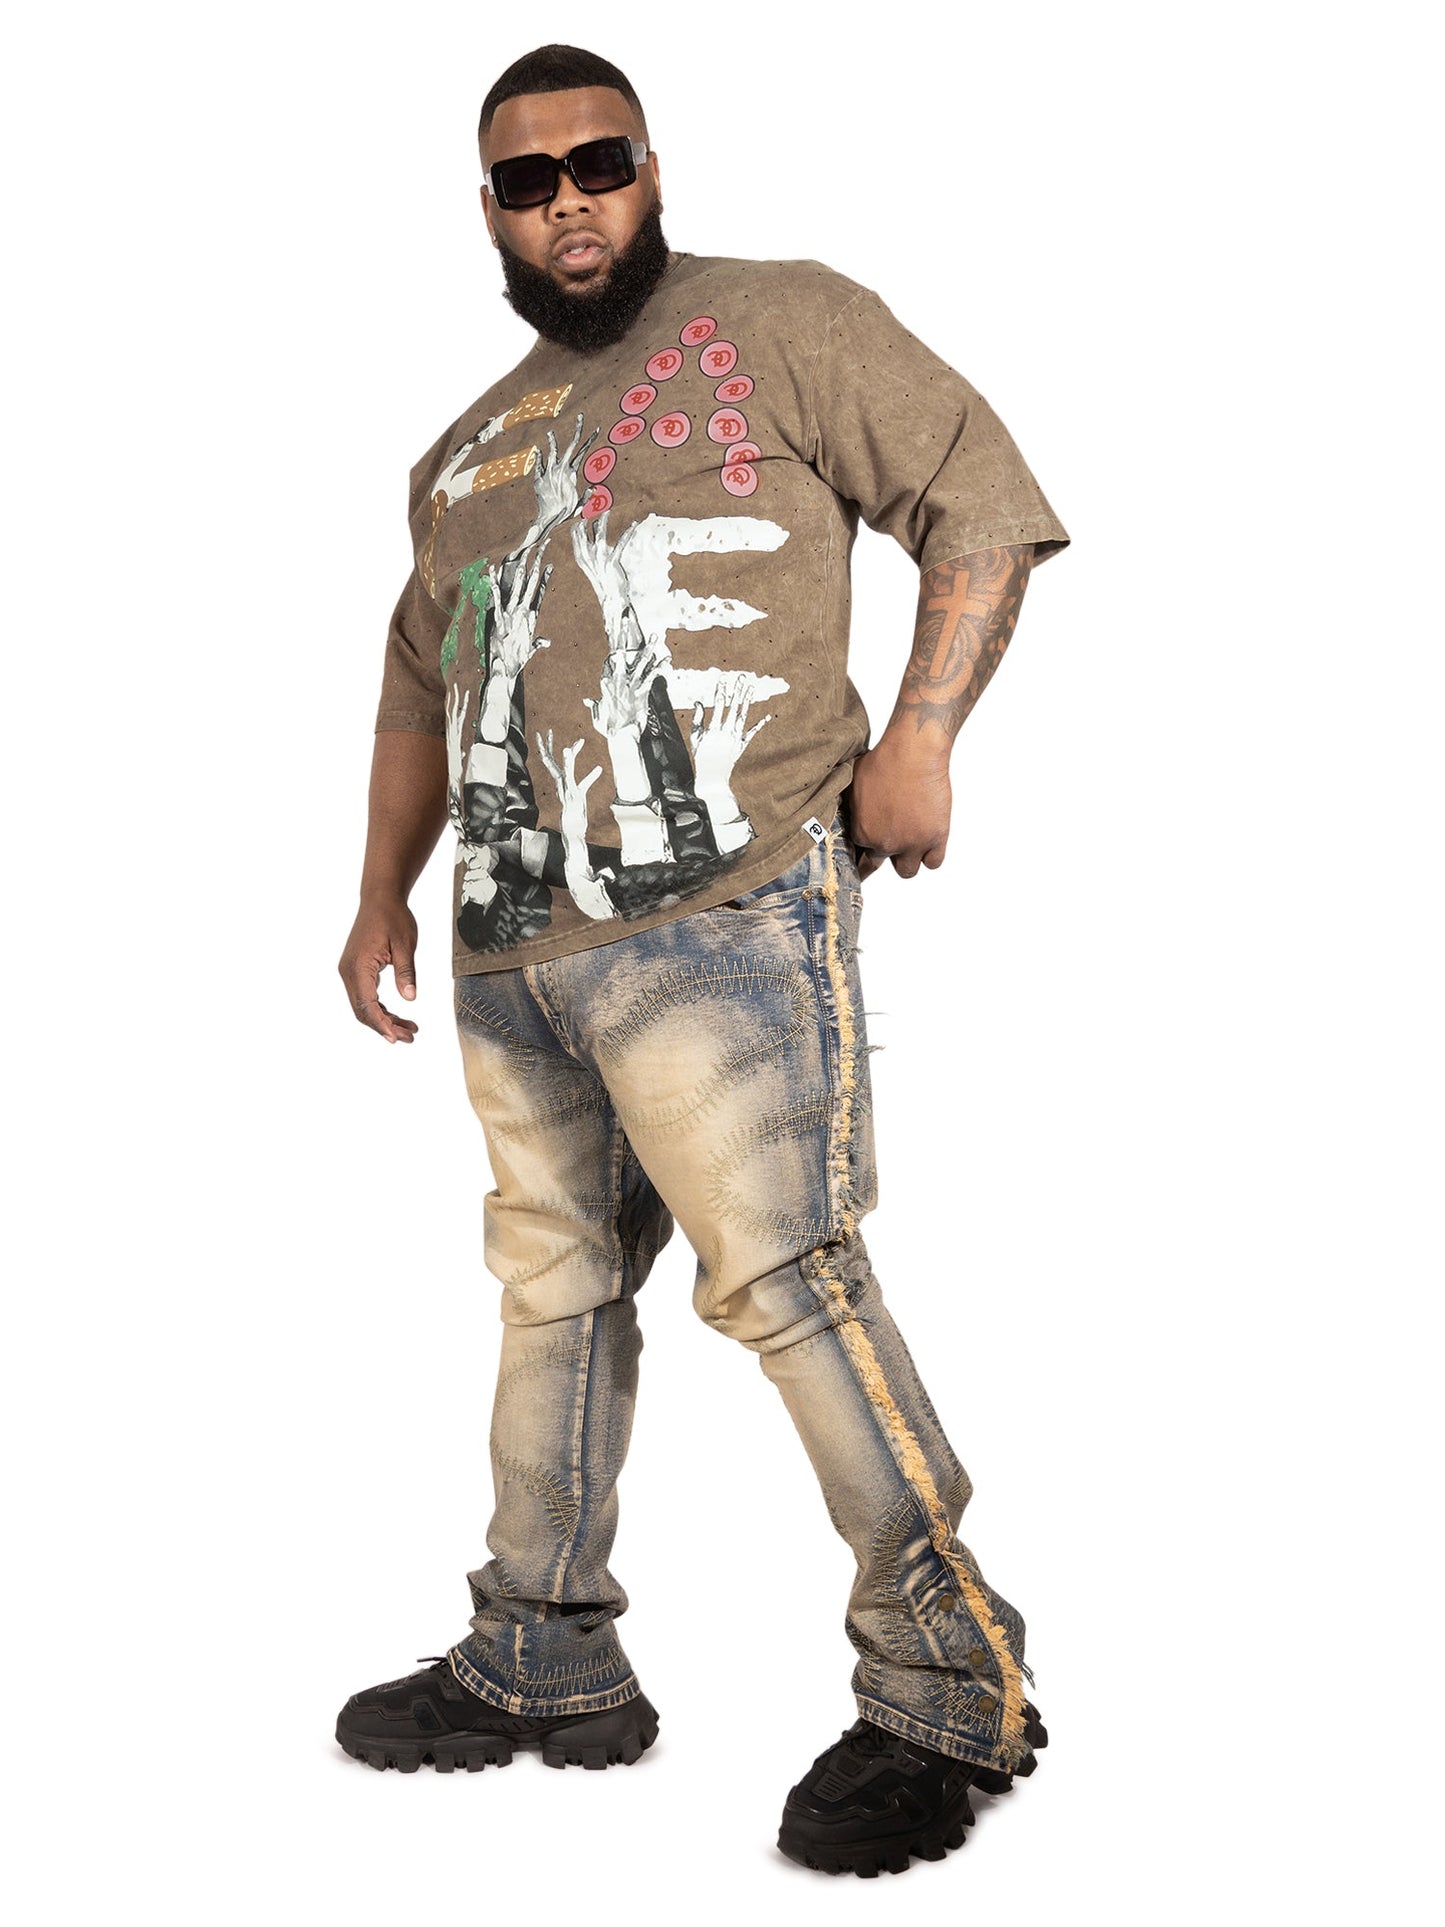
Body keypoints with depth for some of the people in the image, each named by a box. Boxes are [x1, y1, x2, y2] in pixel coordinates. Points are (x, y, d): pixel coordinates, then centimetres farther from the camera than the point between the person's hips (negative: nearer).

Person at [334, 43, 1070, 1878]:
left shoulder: (781, 324, 4)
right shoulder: (467, 450, 23)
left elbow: (986, 498, -1)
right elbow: (417, 683, 29)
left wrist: (918, 733, -12)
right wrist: (382, 895, 22)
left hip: (720, 928, -7)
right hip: (510, 950, 7)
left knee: (784, 1278, -13)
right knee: (552, 1286, 13)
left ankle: (949, 1688, -2)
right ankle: (545, 1663, 25)